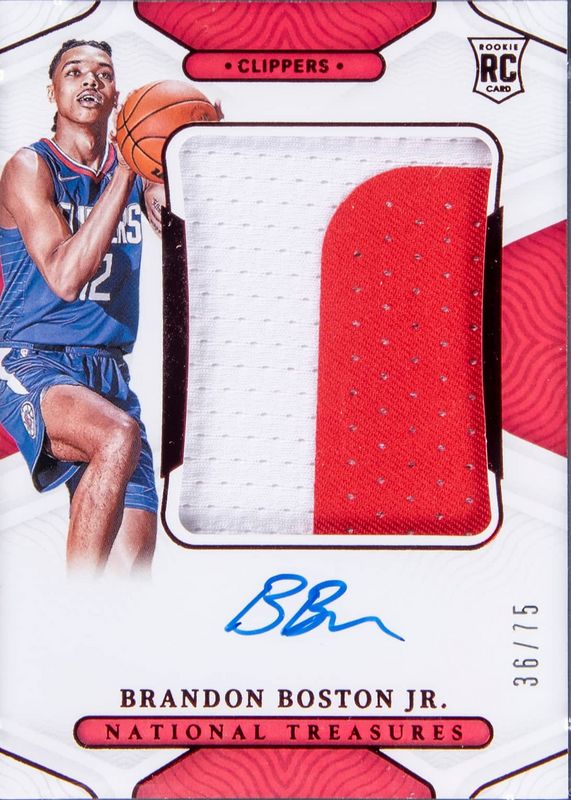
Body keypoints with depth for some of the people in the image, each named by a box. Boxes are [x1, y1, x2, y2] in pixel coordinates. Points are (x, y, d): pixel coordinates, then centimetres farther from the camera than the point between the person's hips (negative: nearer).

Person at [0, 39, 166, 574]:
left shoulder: (138, 169, 10)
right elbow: (66, 277, -19)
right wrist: (126, 173, -19)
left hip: (106, 370, 5)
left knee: (135, 556, -5)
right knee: (119, 435, -36)